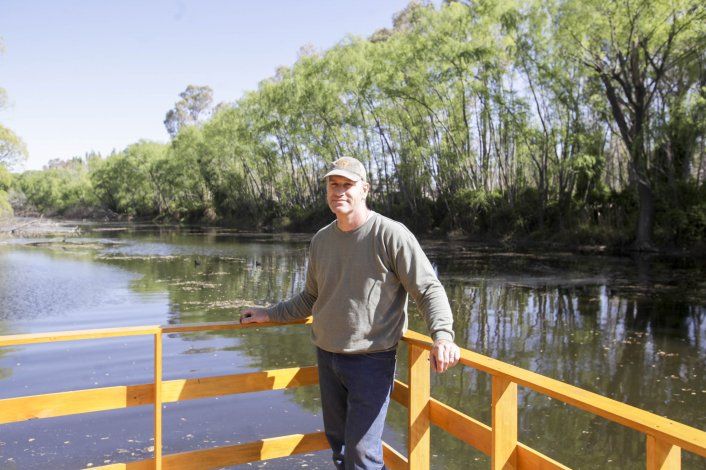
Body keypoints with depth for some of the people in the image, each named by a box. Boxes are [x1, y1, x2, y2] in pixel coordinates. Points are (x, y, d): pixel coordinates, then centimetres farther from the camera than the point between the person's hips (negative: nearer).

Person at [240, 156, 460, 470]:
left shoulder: (391, 234, -12)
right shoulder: (321, 239, 7)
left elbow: (429, 289, -12)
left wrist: (442, 335, -28)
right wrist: (269, 314, 18)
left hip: (372, 360, -6)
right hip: (326, 356, 6)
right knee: (338, 443, 18)